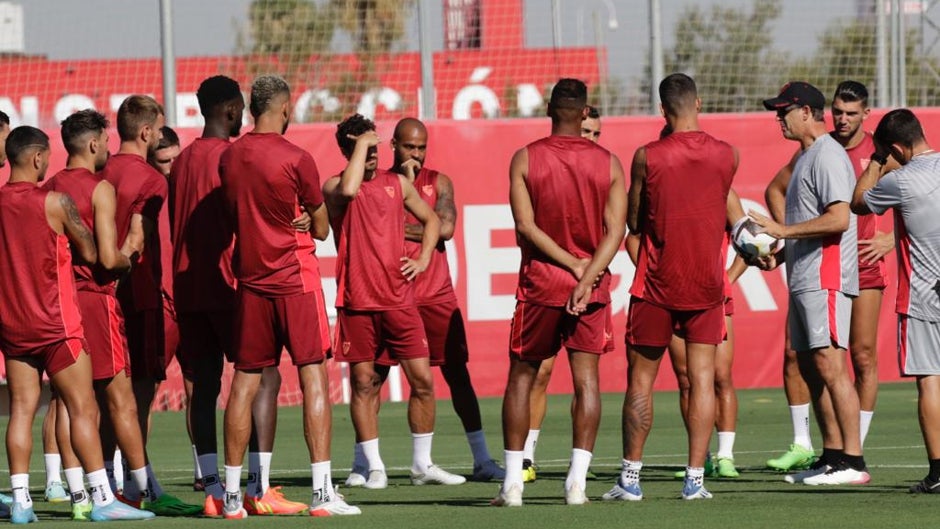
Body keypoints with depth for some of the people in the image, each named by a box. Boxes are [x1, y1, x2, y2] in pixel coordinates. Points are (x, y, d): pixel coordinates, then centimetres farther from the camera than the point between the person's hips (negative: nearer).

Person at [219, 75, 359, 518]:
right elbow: (321, 229, -2)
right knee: (313, 378, -3)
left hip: (250, 280, 5)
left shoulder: (228, 158, 4)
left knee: (244, 382, 8)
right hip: (295, 280, -5)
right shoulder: (296, 159, -11)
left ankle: (232, 493, 8)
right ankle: (322, 492, -8)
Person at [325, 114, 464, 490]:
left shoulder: (398, 184, 11)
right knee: (363, 383, 0)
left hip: (400, 299, 3)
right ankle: (374, 467, 7)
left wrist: (423, 258, 8)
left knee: (422, 380, 0)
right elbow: (348, 191, -27)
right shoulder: (335, 187, -2)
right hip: (357, 302, -3)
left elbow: (431, 220, 24)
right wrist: (361, 145, -17)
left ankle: (422, 465, 12)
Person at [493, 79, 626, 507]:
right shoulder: (608, 163, 0)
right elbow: (615, 231, -7)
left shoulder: (525, 159, -3)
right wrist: (586, 277, -13)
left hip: (540, 281, -1)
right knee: (586, 378, 1)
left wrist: (573, 263, -8)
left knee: (521, 377, 7)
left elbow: (526, 226, -10)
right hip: (592, 285, 1)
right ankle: (577, 480, -7)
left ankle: (512, 483, 3)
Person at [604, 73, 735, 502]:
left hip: (656, 284, -2)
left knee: (641, 380, 6)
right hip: (707, 283, 2)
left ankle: (630, 477, 8)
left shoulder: (648, 156, -9)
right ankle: (695, 478, -3)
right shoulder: (727, 155, -1)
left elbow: (634, 222, 2)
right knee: (702, 379, 3)